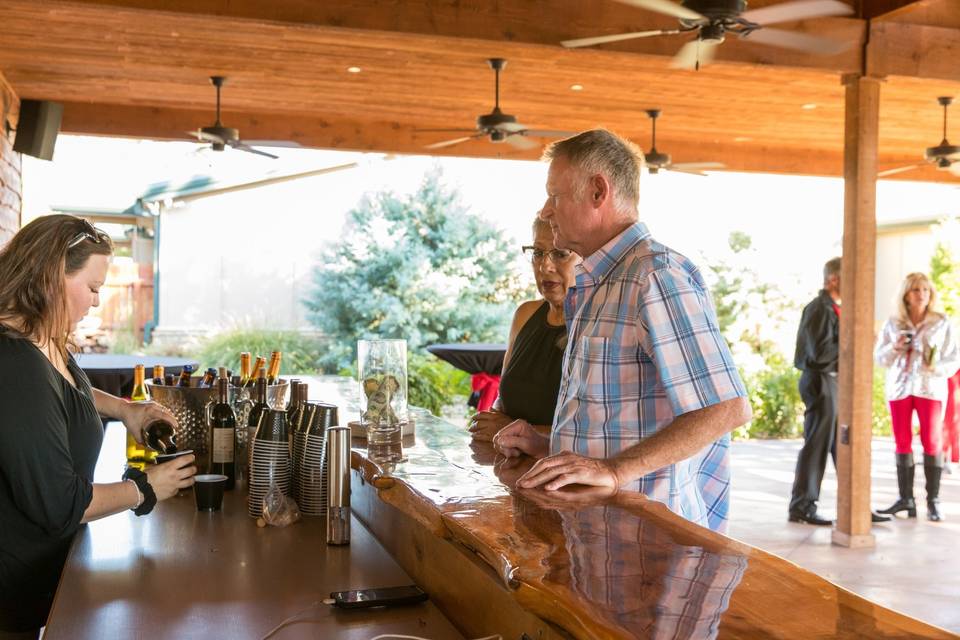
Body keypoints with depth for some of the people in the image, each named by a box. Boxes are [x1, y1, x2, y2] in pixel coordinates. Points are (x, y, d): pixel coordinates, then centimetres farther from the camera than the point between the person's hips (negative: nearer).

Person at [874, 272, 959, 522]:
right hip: (899, 387, 2)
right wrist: (894, 347, -13)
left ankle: (933, 501, 3)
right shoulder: (893, 324, 4)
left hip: (930, 387, -2)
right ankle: (905, 499, 8)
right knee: (902, 443, 4)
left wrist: (936, 367, -19)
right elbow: (880, 358, 6)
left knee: (932, 443, -2)